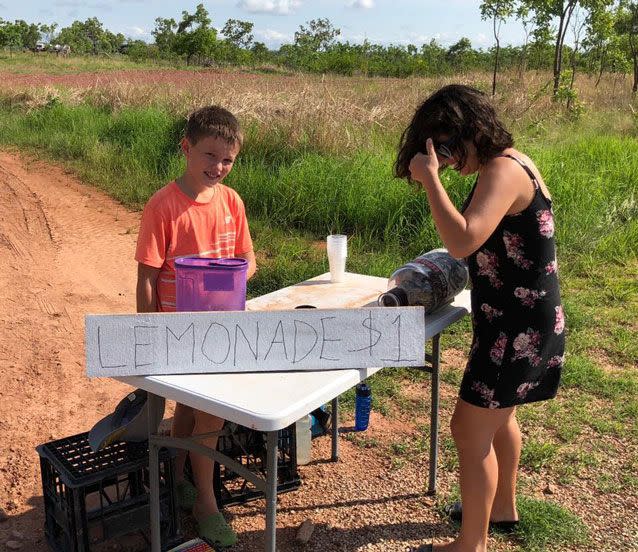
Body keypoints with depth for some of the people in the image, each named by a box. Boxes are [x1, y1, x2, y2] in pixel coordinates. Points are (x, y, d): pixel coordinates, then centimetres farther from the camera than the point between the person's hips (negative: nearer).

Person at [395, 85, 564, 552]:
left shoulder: (503, 171, -22)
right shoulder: (510, 163, 9)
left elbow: (463, 241, -36)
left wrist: (430, 179, -29)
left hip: (519, 327, -11)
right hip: (516, 319, 11)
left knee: (471, 429, -1)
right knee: (498, 416, 26)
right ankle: (503, 508, 46)